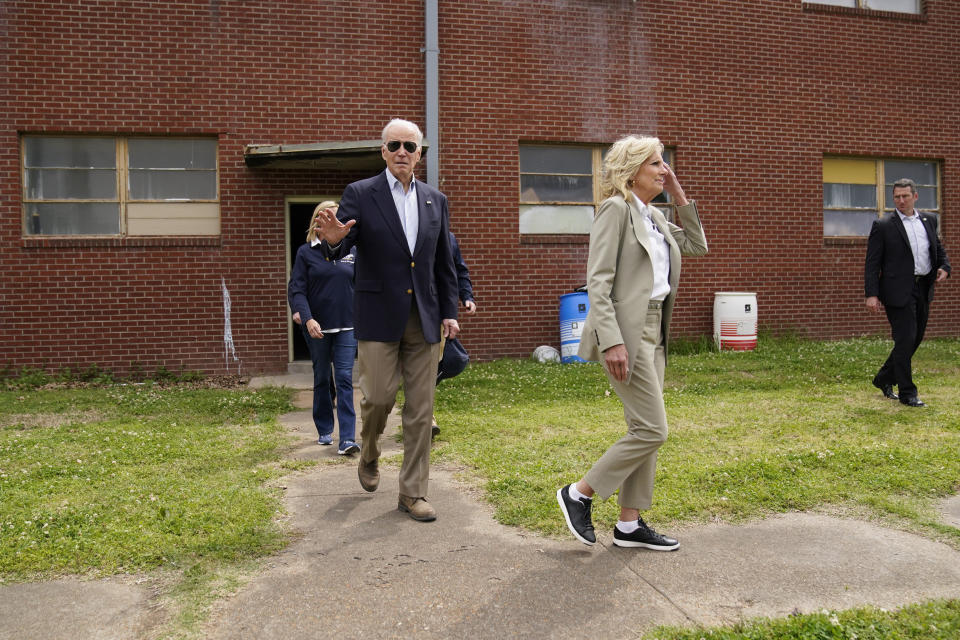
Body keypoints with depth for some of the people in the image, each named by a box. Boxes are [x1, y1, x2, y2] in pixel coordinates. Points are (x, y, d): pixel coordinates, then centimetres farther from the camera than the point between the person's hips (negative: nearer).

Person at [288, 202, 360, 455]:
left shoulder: (351, 251, 7)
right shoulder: (306, 252, 0)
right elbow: (296, 290, -6)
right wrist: (307, 318, -21)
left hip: (347, 326, 1)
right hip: (317, 328, 0)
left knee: (345, 379, -6)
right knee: (322, 379, 12)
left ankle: (347, 439, -8)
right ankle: (324, 431, 28)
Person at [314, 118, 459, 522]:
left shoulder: (435, 200, 11)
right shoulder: (359, 194, 0)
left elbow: (444, 262, 13)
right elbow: (341, 247, -9)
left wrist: (449, 311, 7)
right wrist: (332, 240, -33)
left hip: (424, 318, 3)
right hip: (379, 317, -3)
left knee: (420, 410, 4)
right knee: (378, 397, -5)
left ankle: (413, 493, 15)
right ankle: (369, 455, 30)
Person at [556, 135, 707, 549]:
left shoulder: (653, 216, 17)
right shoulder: (616, 209, -9)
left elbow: (697, 245, 24)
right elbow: (597, 281, -17)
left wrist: (679, 195, 15)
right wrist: (612, 341, -25)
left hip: (653, 330, 9)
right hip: (626, 331, -9)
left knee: (644, 430, 10)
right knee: (652, 429, -9)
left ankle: (629, 525, 20)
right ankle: (578, 494, 6)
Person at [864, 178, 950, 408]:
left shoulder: (929, 220, 13)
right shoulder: (883, 225, -5)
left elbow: (939, 249, 24)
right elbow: (872, 263, -7)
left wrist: (944, 267, 2)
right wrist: (871, 294, -14)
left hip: (924, 289, 6)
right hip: (899, 291, -6)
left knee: (915, 339, 12)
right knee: (905, 340, -5)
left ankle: (884, 379, 28)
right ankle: (907, 393, 5)